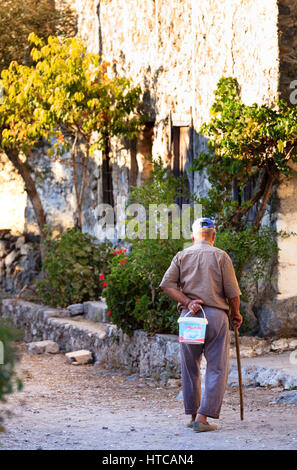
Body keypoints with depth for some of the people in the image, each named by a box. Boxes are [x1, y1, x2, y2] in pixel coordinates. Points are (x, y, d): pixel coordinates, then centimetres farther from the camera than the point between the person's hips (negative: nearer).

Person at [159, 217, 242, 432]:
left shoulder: (182, 256, 9)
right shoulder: (221, 256, 1)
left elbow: (167, 284, -3)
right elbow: (232, 293, -1)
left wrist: (187, 302, -6)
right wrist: (236, 314, 15)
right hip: (216, 314, -3)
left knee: (190, 368, 15)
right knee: (217, 368, 0)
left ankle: (193, 414, 20)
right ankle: (203, 417, -10)